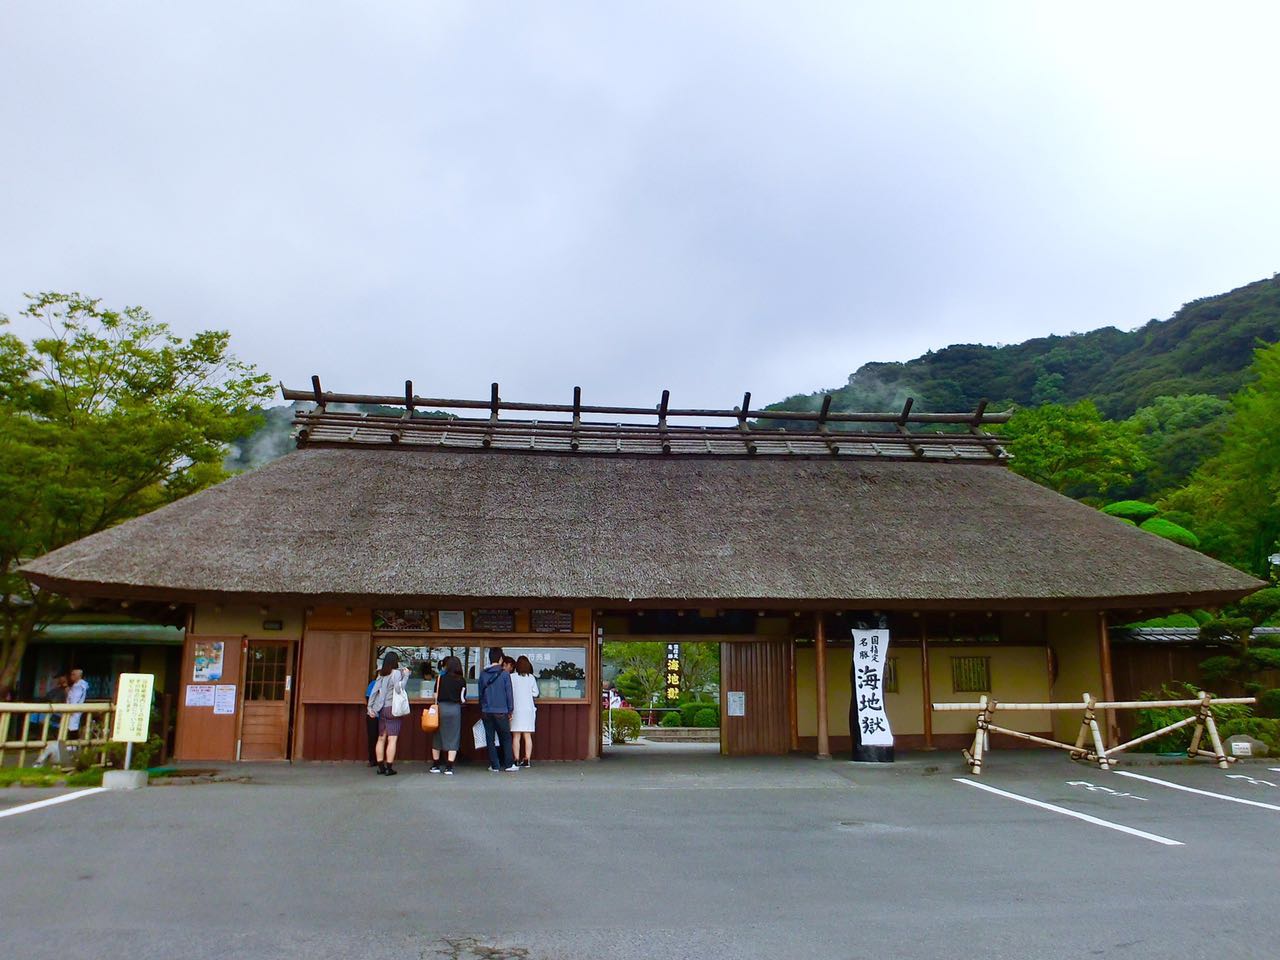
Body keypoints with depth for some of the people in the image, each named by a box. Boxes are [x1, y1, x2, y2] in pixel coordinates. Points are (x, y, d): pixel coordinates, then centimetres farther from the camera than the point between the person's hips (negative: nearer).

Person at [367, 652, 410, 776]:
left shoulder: (381, 675, 10)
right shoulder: (396, 673, -8)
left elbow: (374, 691, 5)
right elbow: (398, 688, -22)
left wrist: (370, 707, 5)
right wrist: (406, 676, -13)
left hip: (382, 710, 6)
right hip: (393, 709, -6)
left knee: (381, 738, 10)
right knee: (392, 739, -4)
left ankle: (381, 766, 12)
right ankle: (389, 768, -6)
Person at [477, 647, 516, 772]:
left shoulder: (483, 674, 3)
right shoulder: (504, 674, -7)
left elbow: (480, 693, 10)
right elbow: (509, 693, -4)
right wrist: (510, 710, 5)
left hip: (486, 712, 3)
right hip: (501, 712, -3)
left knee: (490, 739, 8)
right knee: (506, 738, 8)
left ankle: (494, 765, 9)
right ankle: (508, 764, 7)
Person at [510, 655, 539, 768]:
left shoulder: (512, 677, -6)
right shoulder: (531, 678, 0)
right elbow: (535, 693, 5)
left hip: (516, 709, -2)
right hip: (528, 709, 2)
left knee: (516, 736, 3)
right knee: (527, 736, 8)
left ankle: (517, 760, 1)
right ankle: (527, 759, 5)